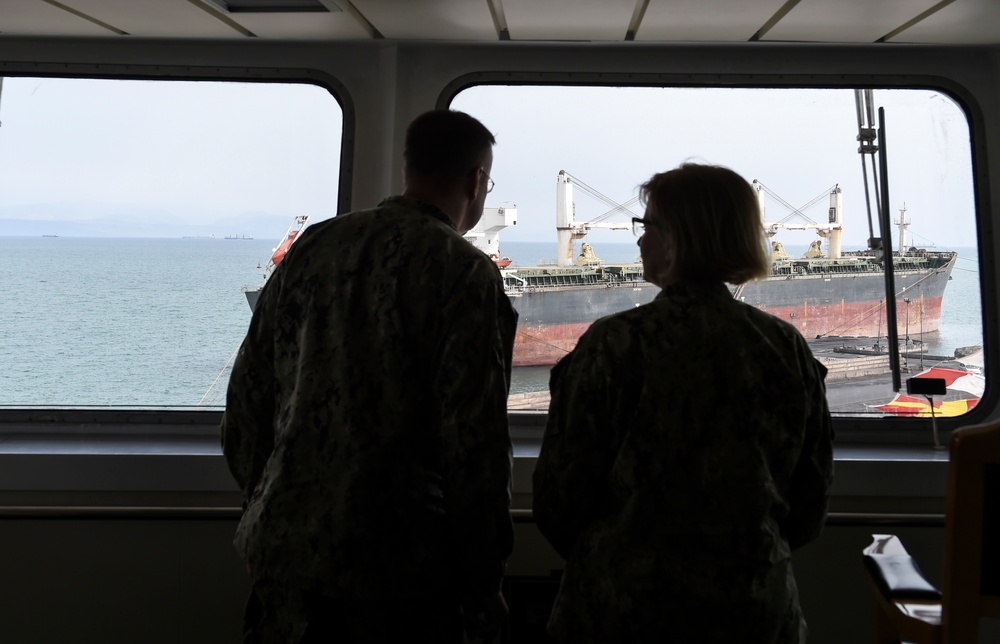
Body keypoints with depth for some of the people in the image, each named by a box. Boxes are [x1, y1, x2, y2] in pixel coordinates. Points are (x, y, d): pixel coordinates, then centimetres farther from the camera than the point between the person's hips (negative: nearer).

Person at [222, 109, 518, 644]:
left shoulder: (311, 246, 5)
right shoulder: (467, 273, -11)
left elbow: (248, 396, 9)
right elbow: (474, 440, -15)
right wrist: (483, 587, -5)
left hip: (285, 548, 5)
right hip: (398, 561, -5)